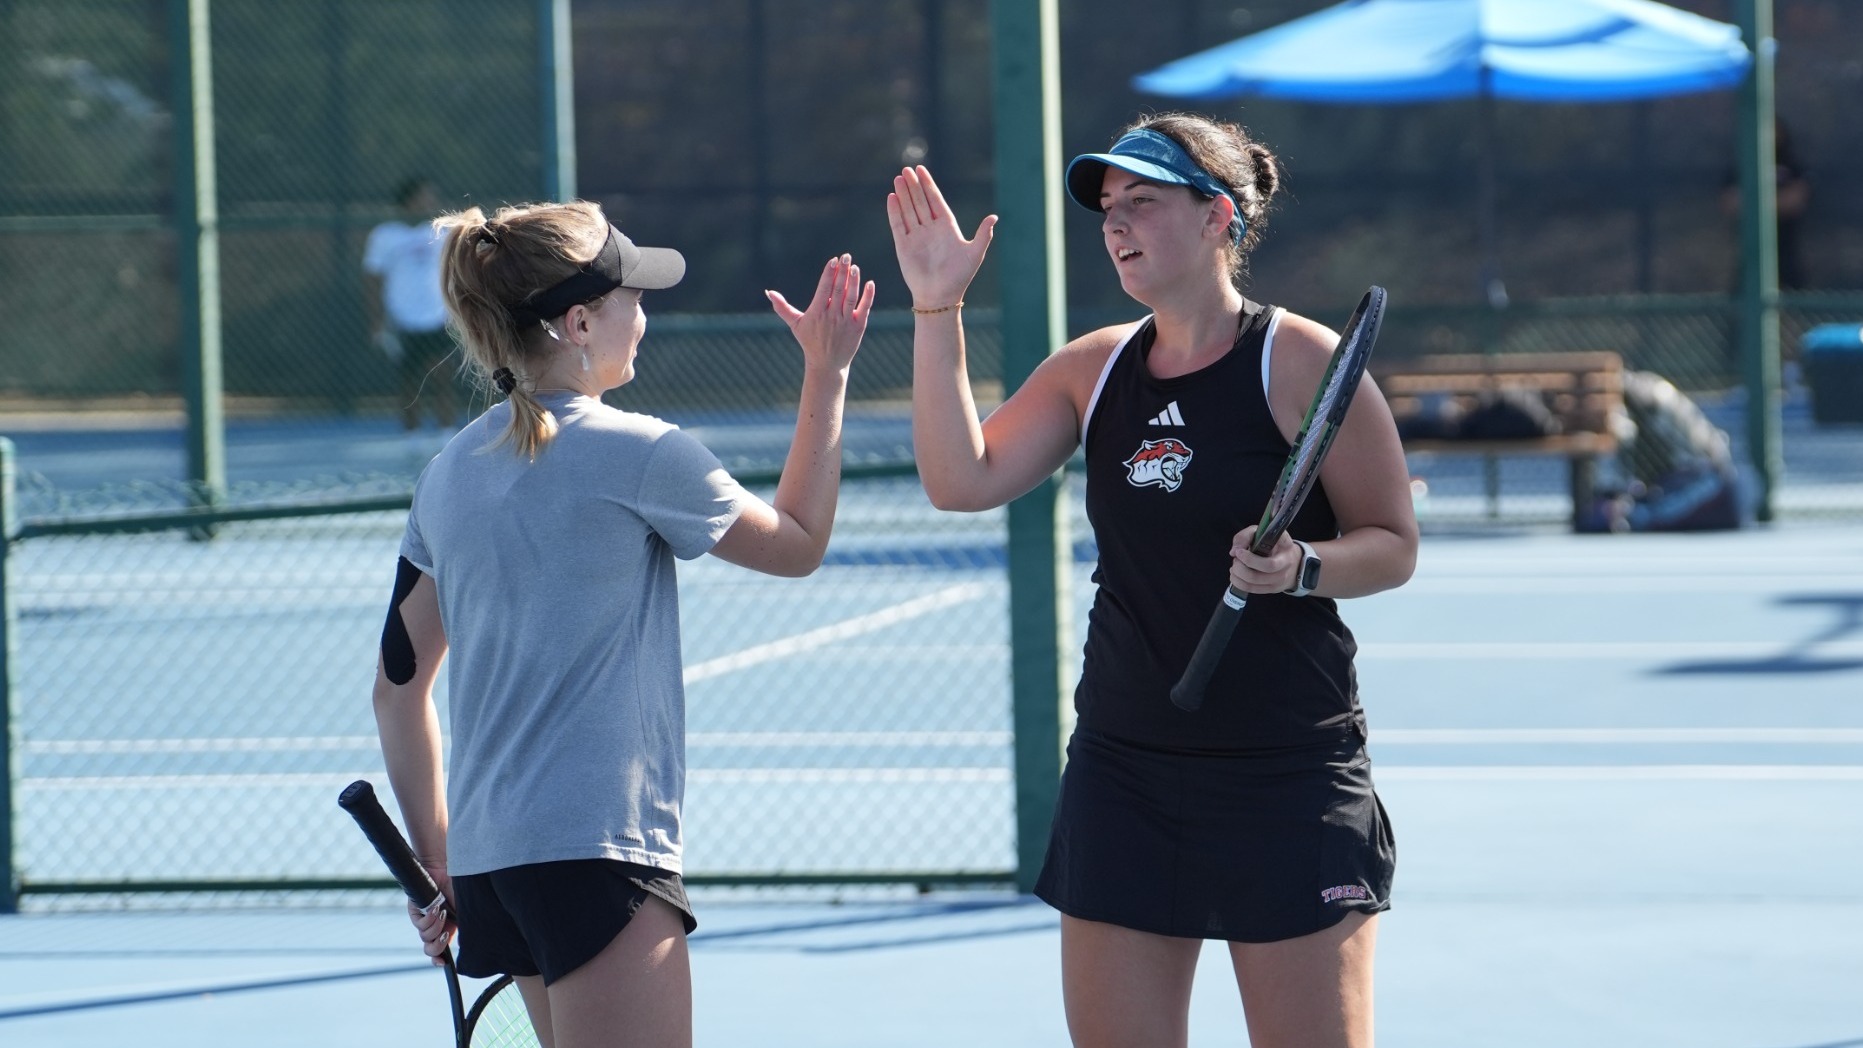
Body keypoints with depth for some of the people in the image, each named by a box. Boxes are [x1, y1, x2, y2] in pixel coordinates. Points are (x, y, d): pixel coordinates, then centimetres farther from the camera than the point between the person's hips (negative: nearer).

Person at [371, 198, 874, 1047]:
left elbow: (399, 685, 15)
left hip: (488, 852, 8)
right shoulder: (639, 453, -10)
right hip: (597, 851, -8)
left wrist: (438, 861, 21)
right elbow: (798, 545, 7)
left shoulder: (451, 471, 10)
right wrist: (827, 376, 14)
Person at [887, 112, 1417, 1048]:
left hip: (1288, 770, -5)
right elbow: (963, 480, -4)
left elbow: (1393, 544, -3)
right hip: (1122, 767, 5)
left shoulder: (1299, 362, -7)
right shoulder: (1092, 370, 8)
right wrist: (937, 312, -8)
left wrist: (1303, 568, -23)